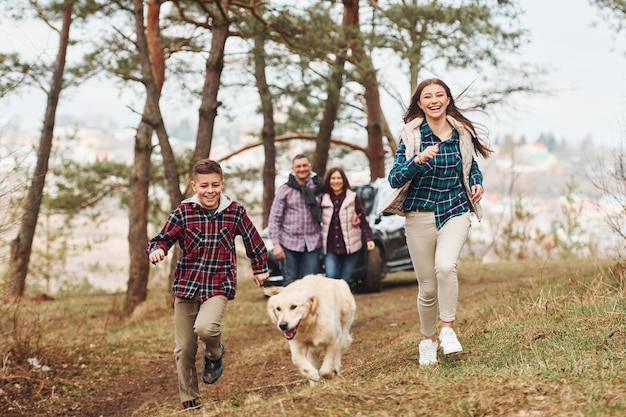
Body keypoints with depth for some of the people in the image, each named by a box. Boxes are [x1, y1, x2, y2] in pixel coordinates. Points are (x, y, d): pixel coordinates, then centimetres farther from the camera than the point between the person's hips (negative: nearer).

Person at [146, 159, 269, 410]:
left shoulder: (235, 212, -3)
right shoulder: (183, 212, -5)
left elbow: (253, 240, 12)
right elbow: (163, 238, -3)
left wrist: (260, 269, 21)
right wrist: (157, 250, -25)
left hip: (219, 285, -1)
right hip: (186, 285, 2)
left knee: (205, 327, -29)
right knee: (184, 349, 4)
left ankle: (214, 354, 7)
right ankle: (190, 403, 21)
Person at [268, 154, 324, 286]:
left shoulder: (317, 187, 7)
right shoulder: (284, 190, 1)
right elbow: (274, 219, 0)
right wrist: (276, 244, -8)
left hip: (312, 244, 1)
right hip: (289, 244, -1)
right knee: (290, 284, 2)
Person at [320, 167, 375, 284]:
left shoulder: (353, 198, 1)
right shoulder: (323, 199, 5)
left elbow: (363, 221, 1)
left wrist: (369, 239, -10)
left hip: (351, 247, -1)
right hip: (330, 249, 1)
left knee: (344, 281, 2)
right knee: (331, 277, -12)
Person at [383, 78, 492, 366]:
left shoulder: (462, 132, 2)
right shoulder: (412, 135, -4)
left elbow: (471, 164, 21)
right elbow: (394, 179, -10)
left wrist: (477, 182, 0)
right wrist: (418, 160, -26)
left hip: (455, 211, 0)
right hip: (420, 215, 0)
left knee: (445, 266, -27)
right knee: (428, 287, 4)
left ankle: (447, 328, -10)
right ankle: (427, 340, 28)